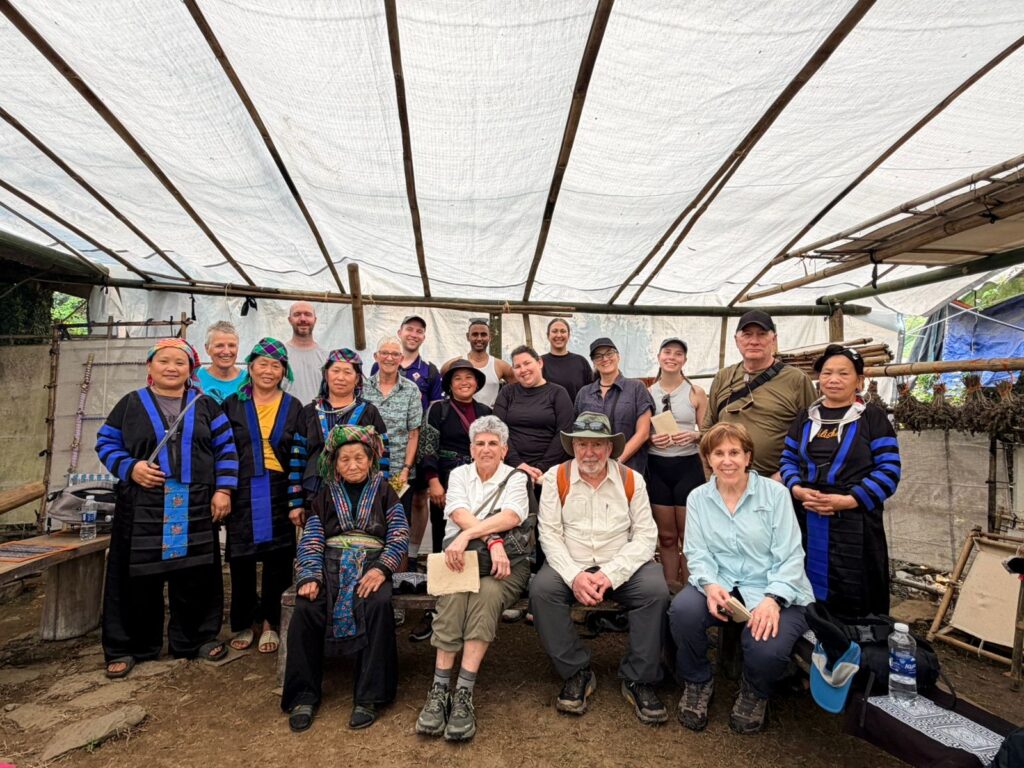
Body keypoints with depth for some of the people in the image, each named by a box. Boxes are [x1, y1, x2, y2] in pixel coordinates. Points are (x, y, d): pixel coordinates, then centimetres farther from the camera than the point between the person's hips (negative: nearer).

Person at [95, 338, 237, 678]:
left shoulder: (205, 405, 7)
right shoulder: (131, 404, 6)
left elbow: (226, 447, 5)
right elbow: (106, 442, 8)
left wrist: (223, 489, -3)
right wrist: (129, 468, -11)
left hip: (196, 509, 1)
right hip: (142, 508, 0)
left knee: (196, 576, 7)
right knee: (138, 578, 5)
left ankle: (196, 638, 24)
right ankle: (126, 647, 22)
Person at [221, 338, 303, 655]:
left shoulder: (293, 407, 5)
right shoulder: (232, 405, 5)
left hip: (279, 495, 0)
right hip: (242, 494, 0)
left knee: (276, 560, 5)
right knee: (241, 561, 6)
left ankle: (270, 623, 22)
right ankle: (243, 624, 25)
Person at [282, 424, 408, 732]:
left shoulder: (383, 491, 12)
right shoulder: (326, 494, 17)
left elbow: (399, 536, 1)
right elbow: (310, 540, 7)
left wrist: (381, 569, -17)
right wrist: (309, 577, -11)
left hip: (371, 563, -2)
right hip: (330, 564, 2)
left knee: (378, 606, -33)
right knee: (305, 609, -27)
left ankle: (369, 697, -20)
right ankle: (304, 695, -10)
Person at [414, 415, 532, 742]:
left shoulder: (516, 478, 9)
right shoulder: (459, 474, 15)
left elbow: (512, 516, -11)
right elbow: (461, 514, -3)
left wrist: (468, 535, -23)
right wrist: (492, 541, -18)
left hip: (505, 562, -1)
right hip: (461, 557, 1)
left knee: (487, 593, -32)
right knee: (454, 593, -31)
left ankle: (463, 694, -29)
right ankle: (440, 689, -26)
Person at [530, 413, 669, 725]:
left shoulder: (632, 480, 1)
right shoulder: (556, 478, 0)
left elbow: (645, 535, -5)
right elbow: (549, 533, -5)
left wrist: (611, 574, -19)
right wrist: (574, 576, -20)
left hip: (621, 567, 0)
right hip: (571, 566, 0)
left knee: (656, 590, -26)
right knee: (541, 588, -27)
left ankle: (639, 679, -6)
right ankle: (577, 673, -6)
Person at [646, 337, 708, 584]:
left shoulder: (696, 392, 0)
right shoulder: (647, 393, 4)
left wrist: (693, 436, -17)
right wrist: (651, 439, -12)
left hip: (688, 466, -1)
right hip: (657, 467, 2)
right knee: (666, 536, 12)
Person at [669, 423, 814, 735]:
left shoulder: (775, 494, -1)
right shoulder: (698, 498, 6)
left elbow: (790, 556, -6)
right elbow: (696, 553, 0)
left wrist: (773, 598, -21)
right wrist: (710, 585, -21)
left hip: (772, 590, -1)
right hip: (719, 586, 2)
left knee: (768, 649, -30)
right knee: (683, 609, -29)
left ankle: (755, 694, 12)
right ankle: (697, 683, 4)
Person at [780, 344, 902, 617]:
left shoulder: (873, 418, 1)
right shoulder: (805, 418, 13)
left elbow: (889, 471, -6)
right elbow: (788, 459, 13)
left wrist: (849, 500, -17)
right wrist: (796, 489, -7)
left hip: (853, 524, -3)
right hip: (806, 520, 4)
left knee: (853, 605, 3)